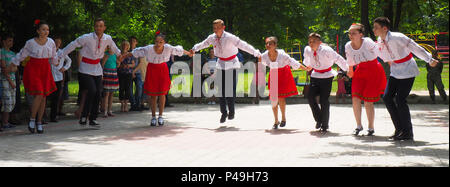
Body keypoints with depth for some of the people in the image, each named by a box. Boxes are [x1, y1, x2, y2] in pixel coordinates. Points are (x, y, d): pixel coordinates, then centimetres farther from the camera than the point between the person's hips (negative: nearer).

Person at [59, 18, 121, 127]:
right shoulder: (87, 38, -16)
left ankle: (93, 119, 11)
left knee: (98, 93, 0)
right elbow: (72, 45, -9)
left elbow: (114, 47, 21)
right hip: (86, 68, -5)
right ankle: (84, 116, -8)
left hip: (97, 69, 5)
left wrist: (119, 54, 38)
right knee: (92, 90, -20)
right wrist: (60, 56, -9)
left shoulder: (108, 39, -2)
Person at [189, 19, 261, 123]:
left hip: (231, 64, -4)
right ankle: (224, 113, 9)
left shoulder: (230, 38, -19)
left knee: (231, 88, -11)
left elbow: (243, 45, -21)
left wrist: (256, 53, -26)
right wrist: (194, 49, 10)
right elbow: (203, 44, 18)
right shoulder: (212, 38, -3)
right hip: (221, 64, 4)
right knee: (221, 89, -1)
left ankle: (231, 112, 4)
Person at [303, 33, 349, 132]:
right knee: (310, 96, -12)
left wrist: (348, 69, -10)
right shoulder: (307, 50, -5)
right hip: (315, 76, 4)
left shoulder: (326, 50, -21)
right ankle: (318, 119, 7)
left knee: (324, 100, -8)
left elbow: (338, 59, -13)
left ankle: (324, 125, 6)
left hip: (327, 76, -4)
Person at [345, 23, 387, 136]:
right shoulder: (348, 46, -3)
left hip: (374, 72, -4)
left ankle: (371, 128, 11)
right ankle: (359, 126, 11)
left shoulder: (367, 42, -19)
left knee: (368, 101, -6)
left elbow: (379, 53, -7)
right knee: (355, 99, -7)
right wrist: (350, 71, 27)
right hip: (360, 72, 4)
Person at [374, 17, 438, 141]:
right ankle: (399, 129, 9)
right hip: (395, 72, 8)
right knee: (387, 97, -1)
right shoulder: (380, 41, -1)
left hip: (407, 71, -8)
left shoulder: (397, 38, -22)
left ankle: (408, 132, -2)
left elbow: (415, 47, -18)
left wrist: (429, 60, -17)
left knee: (400, 100, -13)